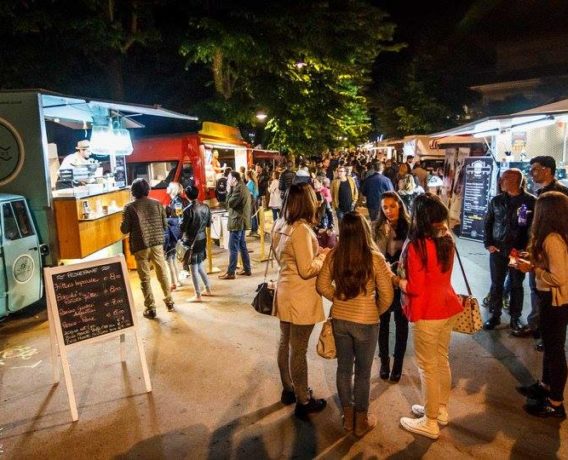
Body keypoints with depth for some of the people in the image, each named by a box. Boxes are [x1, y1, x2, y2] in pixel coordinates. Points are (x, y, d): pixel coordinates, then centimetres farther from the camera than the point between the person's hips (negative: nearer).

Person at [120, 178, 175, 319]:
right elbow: (165, 224, 3)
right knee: (162, 274, 15)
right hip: (157, 243, 3)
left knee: (145, 278, 6)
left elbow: (124, 229, -6)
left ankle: (151, 309, 10)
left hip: (140, 246, -2)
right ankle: (169, 302, 24)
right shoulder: (157, 203, 1)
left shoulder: (129, 207, -7)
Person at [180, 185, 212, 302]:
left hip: (191, 241, -6)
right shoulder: (205, 207, 0)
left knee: (194, 269, 3)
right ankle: (208, 289, 28)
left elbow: (183, 227, -12)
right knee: (200, 266, 21)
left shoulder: (188, 210, -18)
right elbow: (208, 224, 8)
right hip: (202, 239, 6)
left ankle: (198, 295, 9)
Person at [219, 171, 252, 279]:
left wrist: (230, 190, -10)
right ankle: (247, 269, 20)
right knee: (242, 246, 15)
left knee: (233, 248, -6)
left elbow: (230, 203, -16)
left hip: (237, 222, -10)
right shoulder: (244, 187, 14)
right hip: (242, 221, 10)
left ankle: (230, 273, -1)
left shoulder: (238, 189, -17)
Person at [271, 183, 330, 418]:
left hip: (285, 292, 9)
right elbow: (307, 270, -22)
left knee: (285, 343, 19)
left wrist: (315, 251, 9)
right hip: (301, 297, -9)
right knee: (298, 349, 4)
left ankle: (288, 390, 37)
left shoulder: (279, 225, 4)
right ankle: (303, 401, 21)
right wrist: (324, 255, -6)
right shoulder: (301, 229, -23)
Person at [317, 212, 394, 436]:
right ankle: (361, 421, 29)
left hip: (339, 319, 3)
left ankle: (348, 417, 34)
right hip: (366, 322, -3)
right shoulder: (375, 258, -17)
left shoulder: (333, 255, -8)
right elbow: (387, 295, -12)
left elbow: (323, 286, 0)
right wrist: (376, 312, 5)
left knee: (344, 368, 18)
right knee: (363, 372, 13)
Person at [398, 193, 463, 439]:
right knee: (441, 360, 21)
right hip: (447, 307, 8)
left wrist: (395, 279, -5)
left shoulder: (417, 245, -21)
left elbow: (415, 288, -20)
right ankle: (441, 409, 38)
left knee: (428, 366, 6)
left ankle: (430, 423, 20)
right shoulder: (446, 241, 2)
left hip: (427, 313, -8)